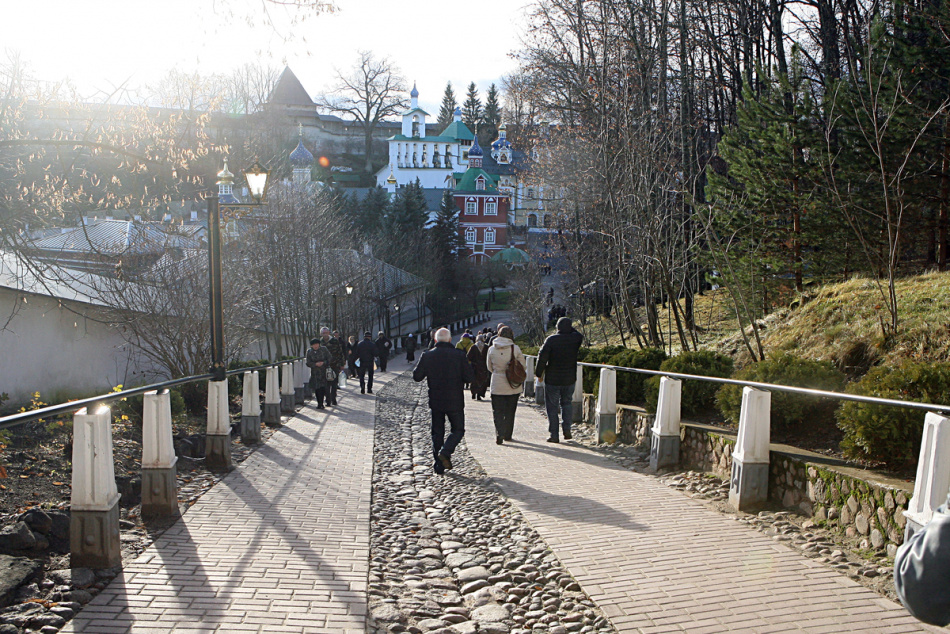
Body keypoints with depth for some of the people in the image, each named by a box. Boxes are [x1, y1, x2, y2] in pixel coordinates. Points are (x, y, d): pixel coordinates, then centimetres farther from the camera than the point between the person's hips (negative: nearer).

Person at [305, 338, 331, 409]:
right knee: (316, 389, 2)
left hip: (323, 372, -1)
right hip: (315, 373, 1)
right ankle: (319, 403, 15)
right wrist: (315, 364, -15)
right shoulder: (309, 352, 4)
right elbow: (308, 363, 1)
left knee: (322, 388, -9)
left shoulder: (323, 349, 2)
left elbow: (329, 359, 5)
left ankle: (321, 404, -3)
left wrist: (323, 362, -13)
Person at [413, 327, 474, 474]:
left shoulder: (427, 355, -5)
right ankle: (445, 452, -11)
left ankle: (439, 465, 9)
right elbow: (469, 378, -9)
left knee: (437, 432, 12)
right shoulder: (459, 355, -9)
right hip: (454, 401, -2)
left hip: (435, 401, 2)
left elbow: (416, 376, -1)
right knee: (458, 429, 13)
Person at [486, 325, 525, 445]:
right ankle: (507, 435, 23)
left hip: (497, 385, 0)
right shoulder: (515, 348, -8)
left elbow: (489, 367, 9)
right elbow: (522, 366, 1)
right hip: (513, 386, 0)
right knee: (510, 412, 14)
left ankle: (499, 434, -14)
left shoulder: (491, 349, -3)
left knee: (497, 412, 4)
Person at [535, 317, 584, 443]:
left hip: (552, 379, -3)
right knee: (566, 403, 20)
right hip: (569, 379, 3)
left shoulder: (551, 340, -11)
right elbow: (581, 336, 24)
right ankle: (567, 429, 6)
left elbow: (543, 356, -14)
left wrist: (539, 373, -3)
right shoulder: (575, 339, -2)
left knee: (552, 407, 5)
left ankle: (553, 435, 2)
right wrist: (570, 329, 18)